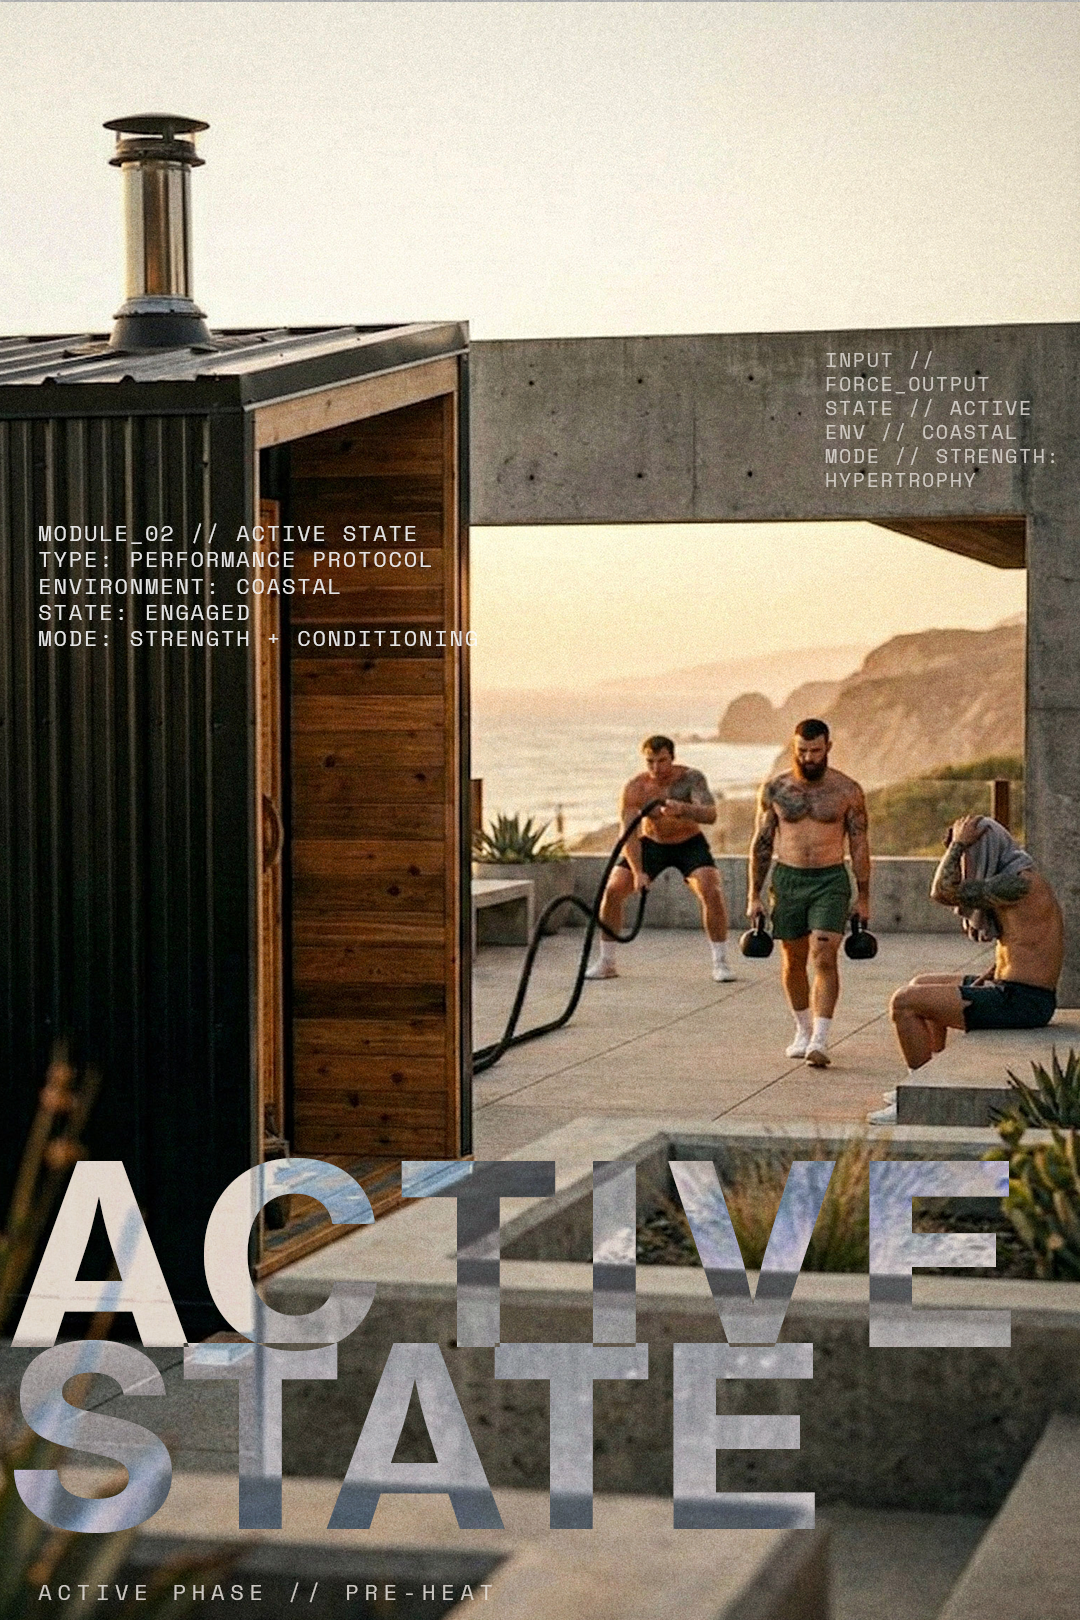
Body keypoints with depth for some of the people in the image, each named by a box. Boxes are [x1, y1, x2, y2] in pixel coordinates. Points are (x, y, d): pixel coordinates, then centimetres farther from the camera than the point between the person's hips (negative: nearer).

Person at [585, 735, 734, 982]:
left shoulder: (691, 778, -23)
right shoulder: (635, 788, -20)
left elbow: (711, 815, -37)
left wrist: (683, 809, -57)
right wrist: (637, 871, -33)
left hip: (689, 843, -2)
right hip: (651, 843, 2)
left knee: (711, 891, -24)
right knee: (612, 890, -11)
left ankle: (720, 963, -11)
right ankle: (605, 963, 4)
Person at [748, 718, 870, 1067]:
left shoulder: (847, 790, -3)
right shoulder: (775, 789, 0)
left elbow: (859, 845, 2)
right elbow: (761, 843, 6)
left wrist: (863, 897, 1)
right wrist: (754, 895, 3)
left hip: (831, 881, -2)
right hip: (787, 879, 2)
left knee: (824, 959, -13)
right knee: (794, 961, 11)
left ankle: (820, 1041, -15)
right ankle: (803, 1030, 29)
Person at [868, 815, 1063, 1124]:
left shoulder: (1020, 882, -17)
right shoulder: (1014, 878, 14)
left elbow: (943, 892, -19)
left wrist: (958, 843, -8)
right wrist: (985, 978, 8)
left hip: (1020, 1002, -11)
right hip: (1009, 989, 11)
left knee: (904, 1002, -11)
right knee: (921, 985, 26)